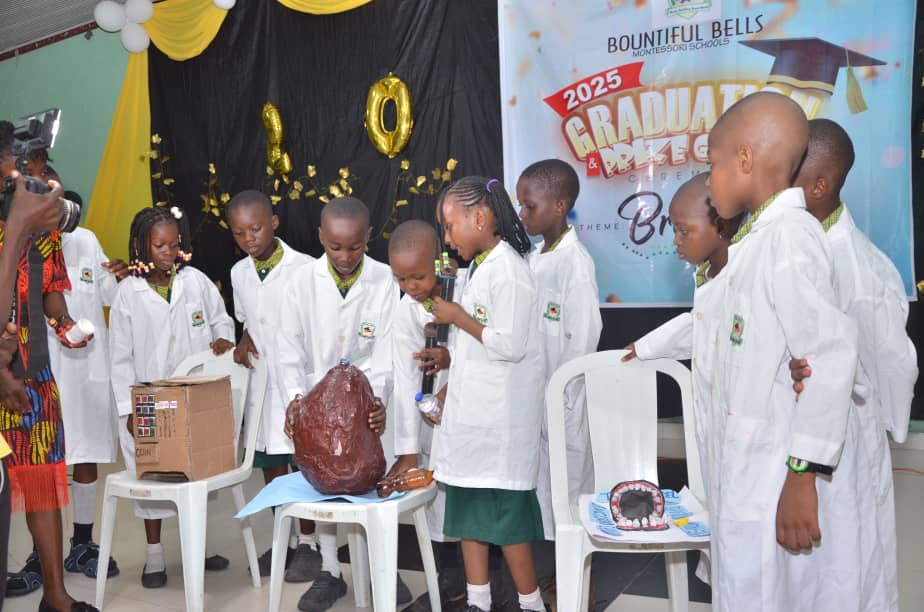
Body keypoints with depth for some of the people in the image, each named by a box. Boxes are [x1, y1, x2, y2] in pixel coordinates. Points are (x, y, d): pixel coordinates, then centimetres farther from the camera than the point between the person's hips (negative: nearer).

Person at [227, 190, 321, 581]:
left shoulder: (304, 268, -13)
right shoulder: (239, 273, 5)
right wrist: (244, 343, 0)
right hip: (261, 381, 6)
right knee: (269, 463, 11)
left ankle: (308, 544, 17)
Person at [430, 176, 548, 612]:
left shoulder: (507, 268, -17)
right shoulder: (481, 266, 11)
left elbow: (509, 345, -24)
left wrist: (458, 318, -13)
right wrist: (451, 383, 12)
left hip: (500, 413, -9)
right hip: (471, 408, 9)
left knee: (504, 510, 1)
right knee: (468, 503, 14)